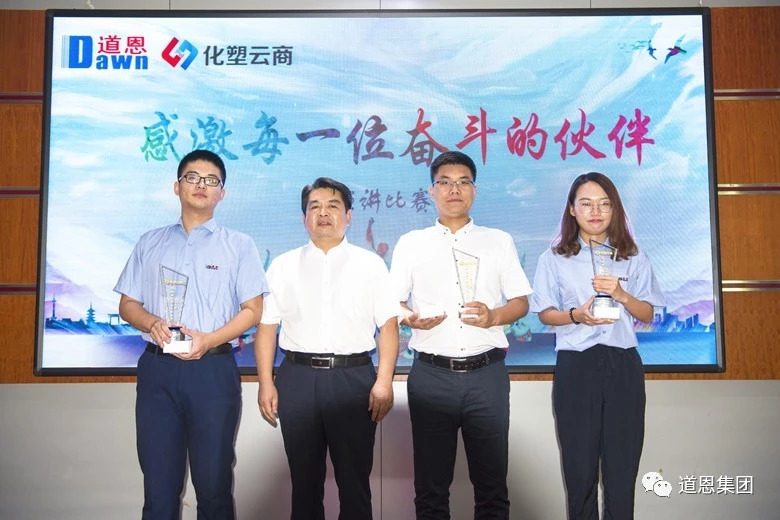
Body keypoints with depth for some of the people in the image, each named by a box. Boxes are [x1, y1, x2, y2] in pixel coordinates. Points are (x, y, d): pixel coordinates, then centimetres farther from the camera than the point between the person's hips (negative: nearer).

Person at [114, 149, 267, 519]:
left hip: (213, 369, -2)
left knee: (214, 484, 5)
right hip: (157, 368, 2)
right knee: (158, 485, 8)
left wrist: (208, 339, -15)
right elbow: (127, 304, 13)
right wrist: (152, 323, -9)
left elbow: (253, 310, 1)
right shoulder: (151, 243, 13)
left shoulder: (239, 245, 5)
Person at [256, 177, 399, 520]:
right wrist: (265, 384, -2)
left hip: (353, 378, -1)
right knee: (304, 480, 13)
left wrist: (384, 381, -10)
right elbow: (266, 327, 6)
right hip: (297, 378, 1)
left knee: (354, 480, 8)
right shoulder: (283, 266, 9)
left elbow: (389, 325, 0)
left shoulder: (370, 264, 6)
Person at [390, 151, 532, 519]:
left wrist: (493, 316, -12)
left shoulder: (499, 241, 10)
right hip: (431, 375, 0)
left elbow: (521, 302, 9)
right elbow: (391, 302, 8)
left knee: (492, 484, 9)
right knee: (431, 487, 11)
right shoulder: (411, 243, 9)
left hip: (487, 374, 0)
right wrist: (411, 318, -14)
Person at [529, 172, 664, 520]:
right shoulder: (554, 258, 3)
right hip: (576, 366, -1)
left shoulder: (633, 257, 8)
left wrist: (622, 296, -12)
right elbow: (544, 314, 5)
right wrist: (576, 315, -15)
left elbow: (648, 314, 7)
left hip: (623, 366, 1)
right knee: (580, 468, 5)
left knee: (622, 467, 3)